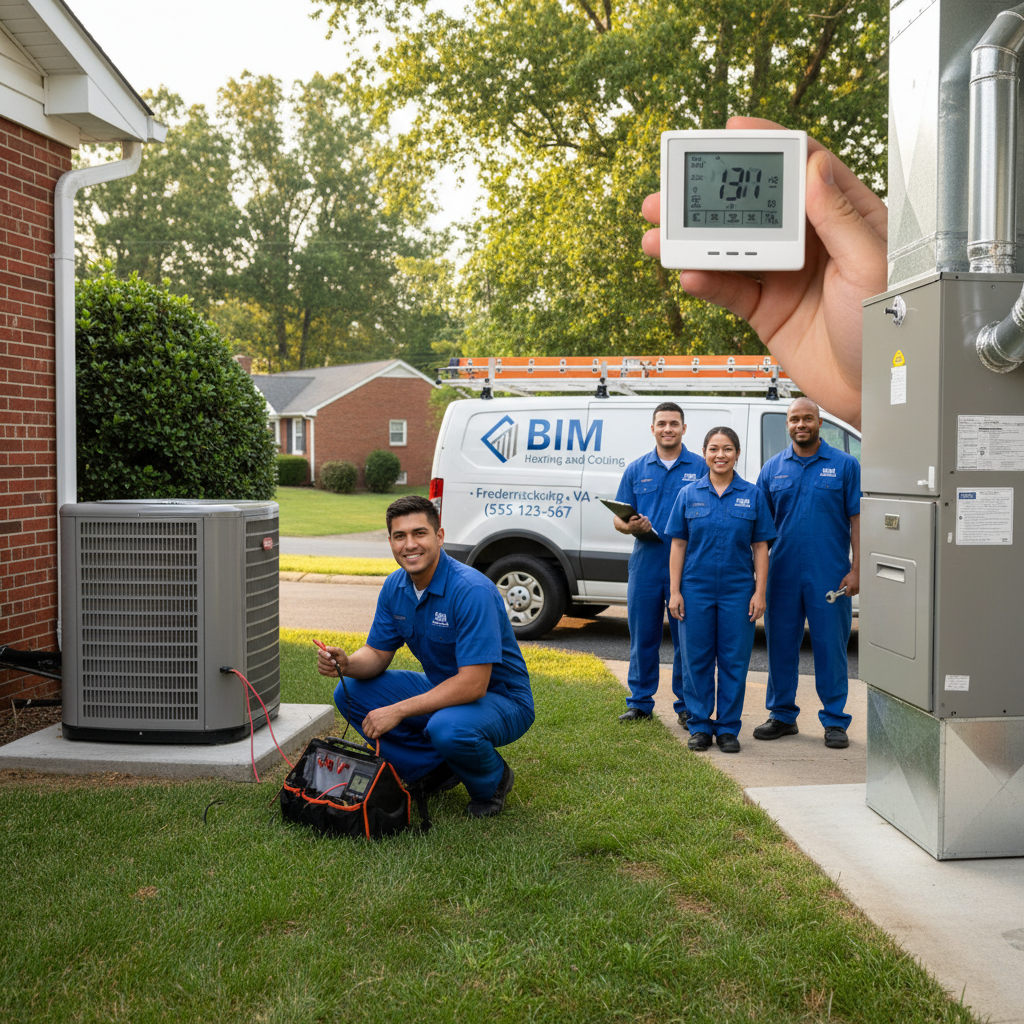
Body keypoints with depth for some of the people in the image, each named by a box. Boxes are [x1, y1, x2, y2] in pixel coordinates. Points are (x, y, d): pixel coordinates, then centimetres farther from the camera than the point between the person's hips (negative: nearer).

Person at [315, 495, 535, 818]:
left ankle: (492, 782, -3)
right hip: (442, 689, 8)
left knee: (448, 727, -39)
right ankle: (436, 770, 5)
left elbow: (473, 685, -33)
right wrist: (346, 664, -20)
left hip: (501, 698, -7)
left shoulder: (471, 590, -29)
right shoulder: (395, 587, -4)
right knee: (350, 692, -4)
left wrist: (399, 711, -31)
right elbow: (377, 654, 4)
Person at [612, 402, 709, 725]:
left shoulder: (701, 468, 4)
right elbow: (618, 517, 10)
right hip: (645, 565, 2)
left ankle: (686, 705, 13)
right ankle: (640, 702, 19)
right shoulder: (636, 469, 11)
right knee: (642, 637, 7)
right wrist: (630, 526, -12)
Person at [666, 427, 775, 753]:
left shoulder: (752, 495, 2)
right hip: (696, 588, 0)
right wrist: (674, 591, -4)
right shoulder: (689, 495, 3)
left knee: (734, 659, 3)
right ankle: (700, 726, 17)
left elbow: (761, 547, 2)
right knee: (698, 658, 5)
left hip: (737, 589, 0)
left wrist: (760, 592, -5)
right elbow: (678, 545, 2)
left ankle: (728, 728, 15)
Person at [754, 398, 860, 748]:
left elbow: (857, 519, -1)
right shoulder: (773, 467, 9)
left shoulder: (845, 465, 1)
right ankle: (782, 715, 21)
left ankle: (835, 720, 12)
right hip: (783, 572, 3)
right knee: (780, 643, 8)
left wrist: (856, 569, -7)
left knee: (830, 645, 1)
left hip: (829, 574, -3)